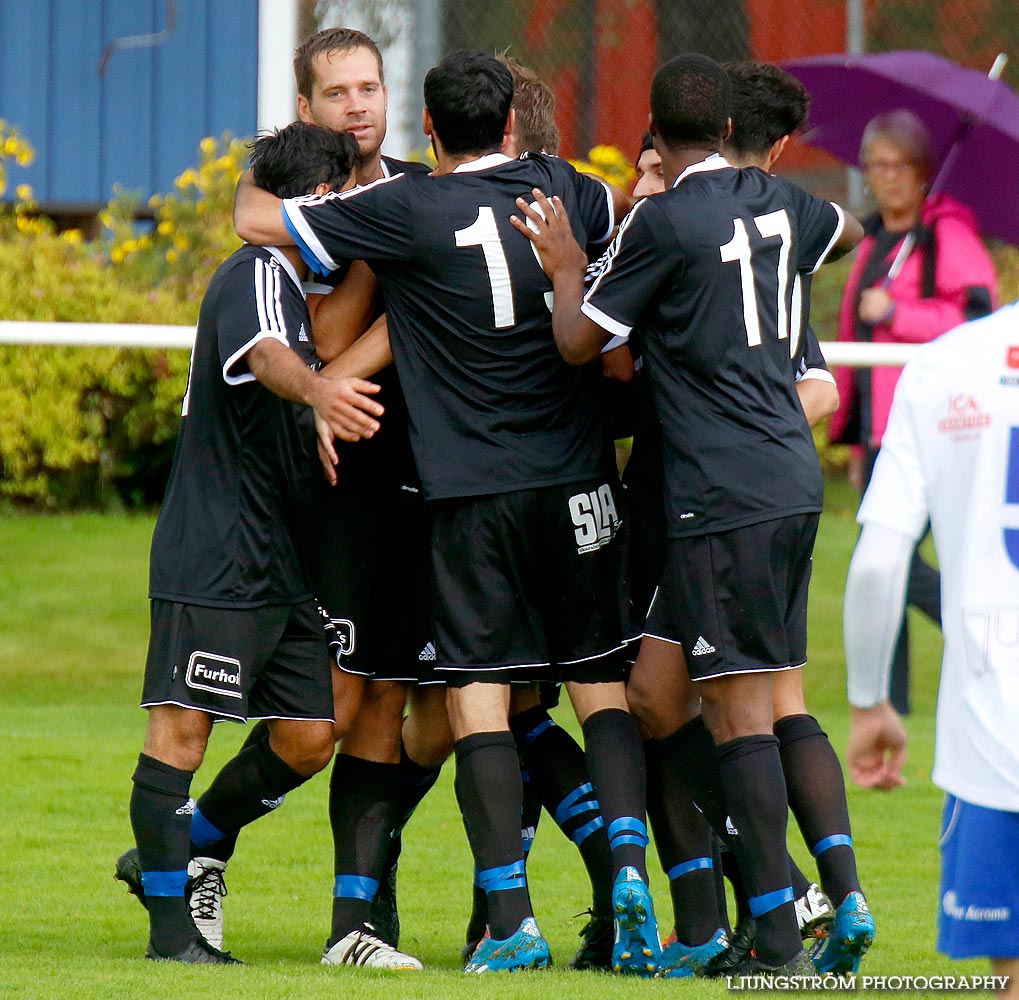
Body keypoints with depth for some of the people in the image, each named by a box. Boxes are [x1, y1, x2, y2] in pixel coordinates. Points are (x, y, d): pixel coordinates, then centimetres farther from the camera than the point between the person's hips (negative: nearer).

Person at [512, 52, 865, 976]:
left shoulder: (663, 222, -10)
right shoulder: (772, 202, 11)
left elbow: (579, 343, -6)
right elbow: (847, 232, 34)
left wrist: (565, 266, 11)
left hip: (722, 495, -7)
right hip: (794, 478, 7)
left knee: (737, 703, -7)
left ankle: (779, 936, -11)